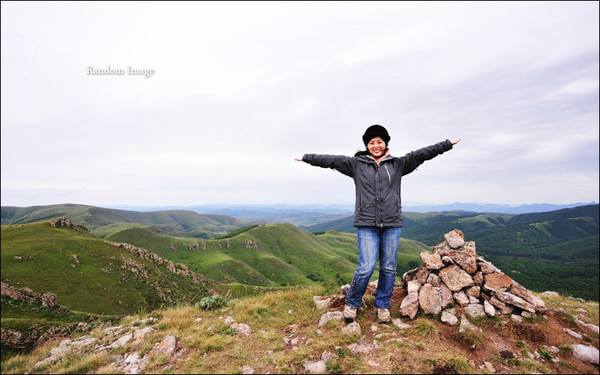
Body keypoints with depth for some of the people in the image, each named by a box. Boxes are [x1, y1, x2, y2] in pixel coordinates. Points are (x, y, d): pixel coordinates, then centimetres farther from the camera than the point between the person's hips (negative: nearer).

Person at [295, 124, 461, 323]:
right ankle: (352, 303, 17)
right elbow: (332, 160, 6)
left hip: (392, 224, 2)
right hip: (366, 224, -2)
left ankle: (383, 305, 29)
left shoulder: (398, 164, 10)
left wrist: (446, 145, 1)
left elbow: (421, 154, 6)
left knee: (388, 268, 8)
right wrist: (307, 158, 7)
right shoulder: (356, 164, 7)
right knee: (366, 267, -6)